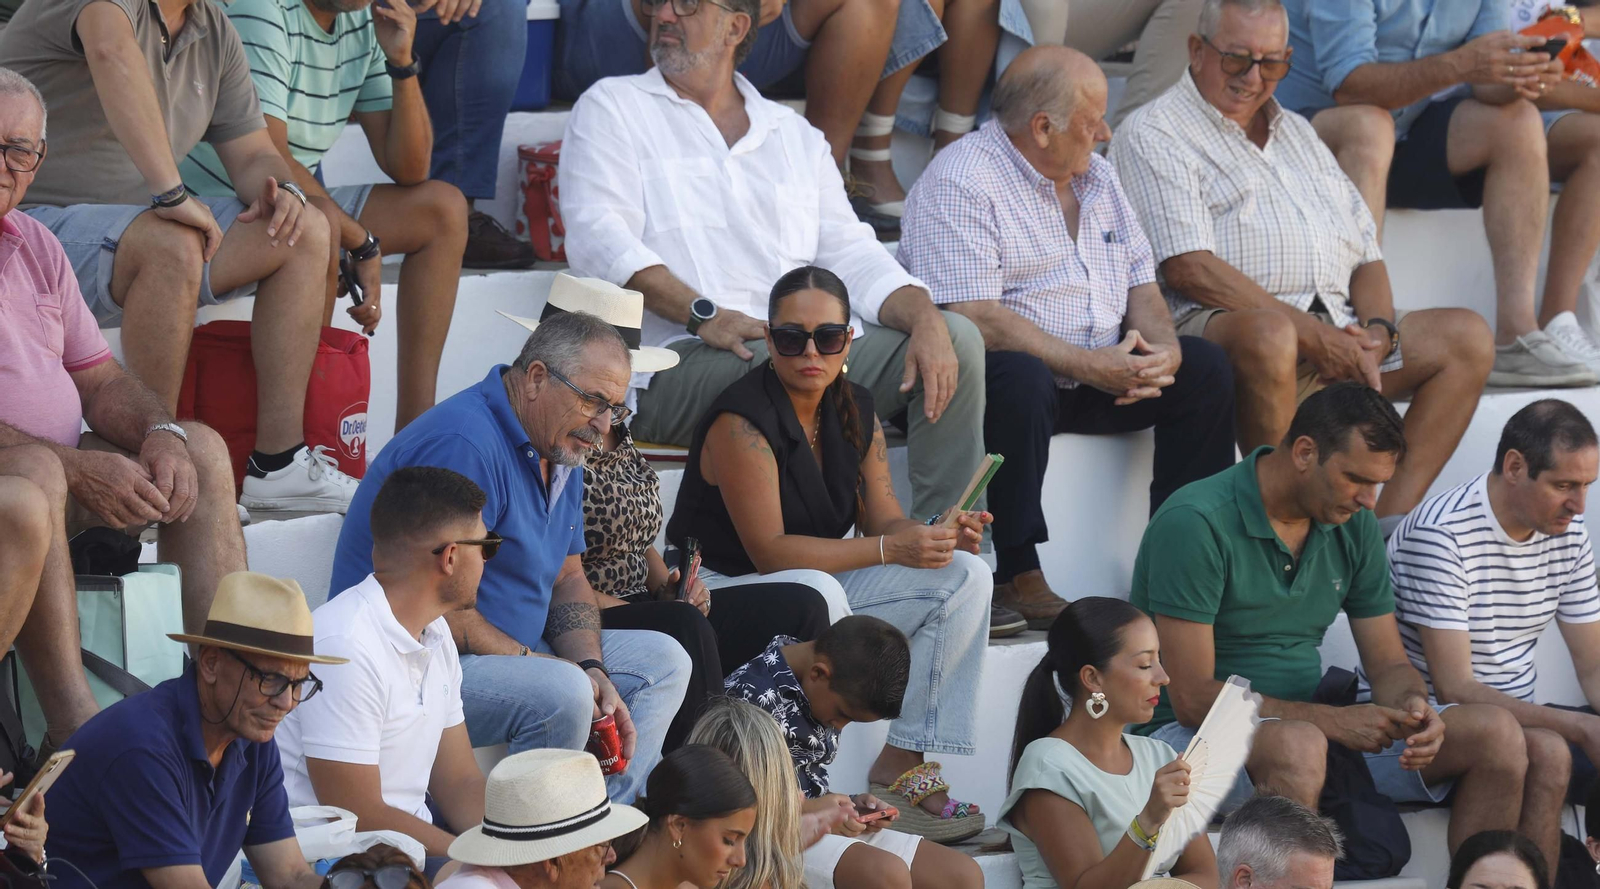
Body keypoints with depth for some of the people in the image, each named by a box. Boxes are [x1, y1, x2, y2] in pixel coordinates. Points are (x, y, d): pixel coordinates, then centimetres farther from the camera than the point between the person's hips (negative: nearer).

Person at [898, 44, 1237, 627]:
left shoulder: (1095, 175, 15)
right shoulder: (960, 183, -14)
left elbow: (1139, 280, 16)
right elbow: (975, 318, -23)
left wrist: (1161, 348, -8)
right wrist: (1088, 366, -25)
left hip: (1105, 370, 8)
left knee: (1206, 370, -8)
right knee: (1019, 379, -39)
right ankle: (1017, 575, -33)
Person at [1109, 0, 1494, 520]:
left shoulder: (1297, 133, 27)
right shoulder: (1154, 137, 2)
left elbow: (1366, 253, 23)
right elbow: (1189, 268, -13)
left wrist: (1376, 332, -1)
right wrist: (1312, 335, -18)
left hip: (1337, 329, 8)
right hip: (1220, 325, -8)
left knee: (1467, 337, -9)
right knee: (1267, 334, -40)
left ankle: (1389, 525, -19)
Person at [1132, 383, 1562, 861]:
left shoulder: (1353, 526, 7)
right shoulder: (1197, 524, -17)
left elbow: (1389, 665, 12)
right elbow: (1193, 698, -20)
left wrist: (1413, 706, -14)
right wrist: (1333, 720, -23)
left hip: (1313, 726, 7)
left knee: (1495, 732, -9)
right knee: (1299, 745, -42)